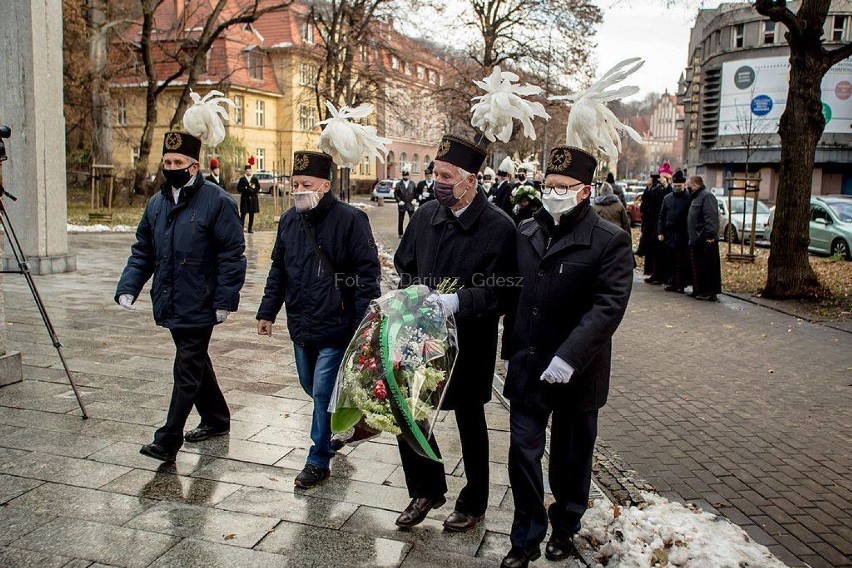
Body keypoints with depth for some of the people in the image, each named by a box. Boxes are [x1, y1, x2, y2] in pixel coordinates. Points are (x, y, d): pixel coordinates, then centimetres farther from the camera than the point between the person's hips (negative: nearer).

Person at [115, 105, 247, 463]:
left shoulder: (216, 201, -11)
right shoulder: (157, 203, 10)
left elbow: (232, 256, -13)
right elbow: (142, 252, 14)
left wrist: (225, 300, -16)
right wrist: (128, 288, 1)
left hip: (198, 307, -8)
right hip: (170, 304, 8)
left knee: (187, 372, -3)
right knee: (195, 363, 19)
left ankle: (168, 441, 2)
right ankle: (216, 420, 36)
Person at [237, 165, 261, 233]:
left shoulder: (255, 178, 8)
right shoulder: (242, 179, 3)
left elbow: (258, 187, 6)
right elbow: (238, 188, 0)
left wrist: (253, 190, -11)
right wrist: (245, 189, -13)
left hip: (253, 198, 2)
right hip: (244, 199, -2)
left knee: (252, 214, 6)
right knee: (243, 213, -5)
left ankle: (250, 228, 12)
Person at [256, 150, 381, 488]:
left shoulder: (350, 220, -13)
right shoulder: (289, 220, 7)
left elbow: (367, 274, -15)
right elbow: (278, 270, 17)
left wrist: (365, 324, -20)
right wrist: (267, 311, 15)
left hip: (336, 328, -7)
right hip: (301, 326, 7)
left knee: (323, 393, -2)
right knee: (312, 388, 19)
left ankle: (319, 460, 13)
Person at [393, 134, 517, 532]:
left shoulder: (499, 227, -15)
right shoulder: (425, 215, 2)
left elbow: (499, 291, -18)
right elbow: (404, 266, 13)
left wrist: (458, 301, -30)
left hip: (469, 343, -4)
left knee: (470, 422, 13)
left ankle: (473, 503, 35)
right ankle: (427, 490, 33)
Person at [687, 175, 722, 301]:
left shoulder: (707, 196, -12)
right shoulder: (696, 197, 20)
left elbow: (711, 217, -21)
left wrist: (710, 234, -27)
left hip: (706, 240, -10)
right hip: (696, 239, 10)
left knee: (708, 267, -7)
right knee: (697, 267, 13)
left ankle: (710, 292, -4)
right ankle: (699, 290, 20)